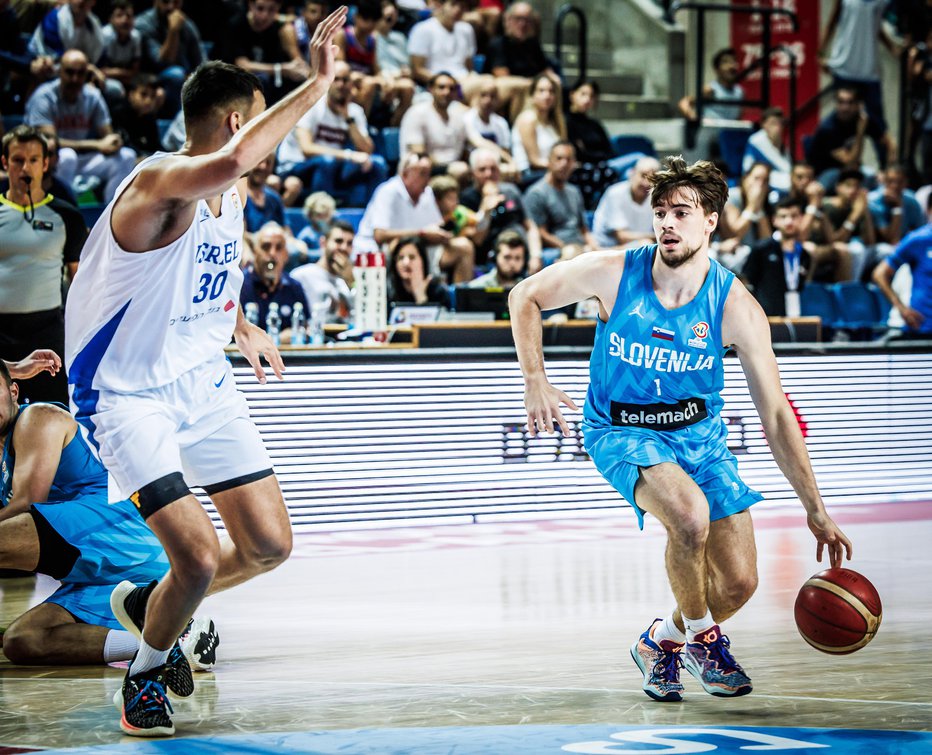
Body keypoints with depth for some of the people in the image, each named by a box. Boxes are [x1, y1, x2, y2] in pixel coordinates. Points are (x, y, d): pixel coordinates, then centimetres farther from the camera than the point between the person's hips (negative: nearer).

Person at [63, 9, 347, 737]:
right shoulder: (160, 183, -25)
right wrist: (316, 85, -44)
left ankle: (149, 604, 33)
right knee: (200, 559, -17)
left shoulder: (233, 193, 3)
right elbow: (230, 159, -49)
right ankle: (145, 676, 12)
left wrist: (240, 326, 23)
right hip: (127, 393, -8)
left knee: (269, 545, 6)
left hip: (202, 381, 8)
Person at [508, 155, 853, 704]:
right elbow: (525, 297, -1)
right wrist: (536, 380, -14)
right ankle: (701, 635, -5)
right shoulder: (614, 273, -19)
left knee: (739, 584, -6)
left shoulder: (735, 307, -18)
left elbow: (776, 415, -14)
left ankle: (663, 641, 28)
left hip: (699, 434, 2)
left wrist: (816, 511, -15)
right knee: (690, 515, -33)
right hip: (621, 432, -2)